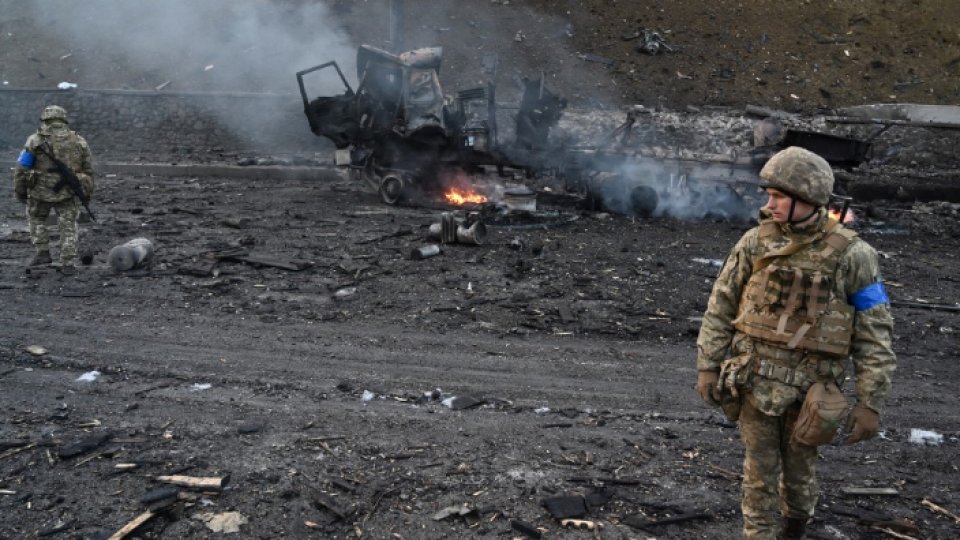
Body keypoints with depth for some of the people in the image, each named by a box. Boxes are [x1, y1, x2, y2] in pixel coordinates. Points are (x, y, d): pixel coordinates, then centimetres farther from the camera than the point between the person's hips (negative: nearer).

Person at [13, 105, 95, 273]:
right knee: (68, 227, 12)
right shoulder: (79, 141, 3)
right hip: (68, 193, 1)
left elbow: (21, 168, -4)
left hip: (41, 191, -1)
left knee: (36, 219, 24)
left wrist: (19, 191, 8)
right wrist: (87, 193, 18)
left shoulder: (35, 141, -4)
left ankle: (42, 252, 15)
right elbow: (88, 170, 8)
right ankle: (68, 264, 7)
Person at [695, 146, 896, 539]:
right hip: (755, 379, 1)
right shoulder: (756, 242, -5)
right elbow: (720, 306, 2)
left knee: (800, 469, 17)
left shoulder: (851, 255, -11)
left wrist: (871, 403, -10)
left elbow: (874, 334, -7)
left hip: (808, 386, 0)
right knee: (759, 470, 8)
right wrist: (707, 366, 0)